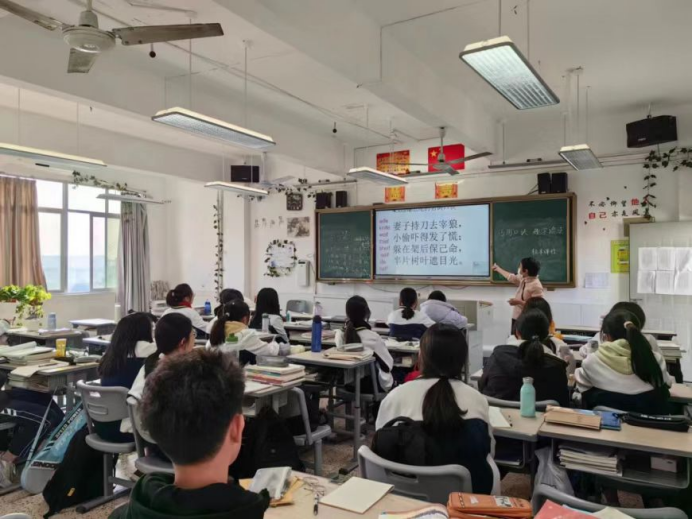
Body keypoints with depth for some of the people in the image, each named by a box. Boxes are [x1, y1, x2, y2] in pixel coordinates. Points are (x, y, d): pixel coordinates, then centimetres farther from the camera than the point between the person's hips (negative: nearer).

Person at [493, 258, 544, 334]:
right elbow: (511, 277, 26)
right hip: (516, 318, 9)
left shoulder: (536, 286, -22)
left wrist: (519, 302, -25)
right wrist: (498, 268, 37)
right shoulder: (523, 279, 6)